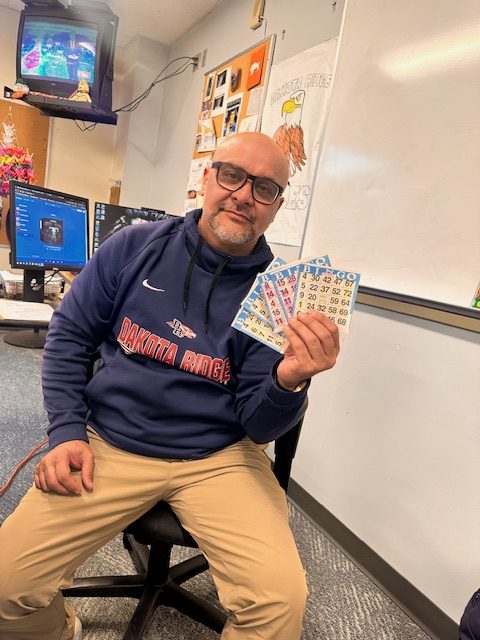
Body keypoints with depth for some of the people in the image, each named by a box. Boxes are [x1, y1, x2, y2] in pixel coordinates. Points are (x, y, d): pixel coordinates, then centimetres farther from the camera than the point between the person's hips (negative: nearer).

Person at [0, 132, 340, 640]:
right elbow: (68, 335, 7)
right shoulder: (134, 247, -1)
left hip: (219, 458, -1)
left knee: (281, 599, -20)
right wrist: (67, 431, -2)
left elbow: (259, 425, -6)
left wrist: (289, 381, -28)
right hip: (110, 445, 2)